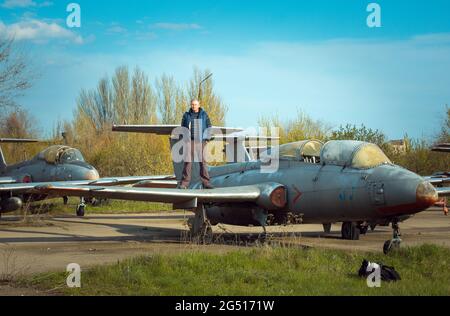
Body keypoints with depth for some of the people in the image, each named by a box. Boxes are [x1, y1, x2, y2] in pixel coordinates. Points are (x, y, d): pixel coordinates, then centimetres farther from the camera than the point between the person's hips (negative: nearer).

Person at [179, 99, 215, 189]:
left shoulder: (204, 114, 9)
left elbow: (209, 126, 8)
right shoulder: (186, 115, 12)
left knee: (203, 161, -2)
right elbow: (183, 127, 15)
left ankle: (206, 183, -1)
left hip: (201, 140, 0)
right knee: (188, 161, -5)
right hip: (189, 140, 0)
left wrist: (208, 137, -3)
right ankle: (185, 183, -4)